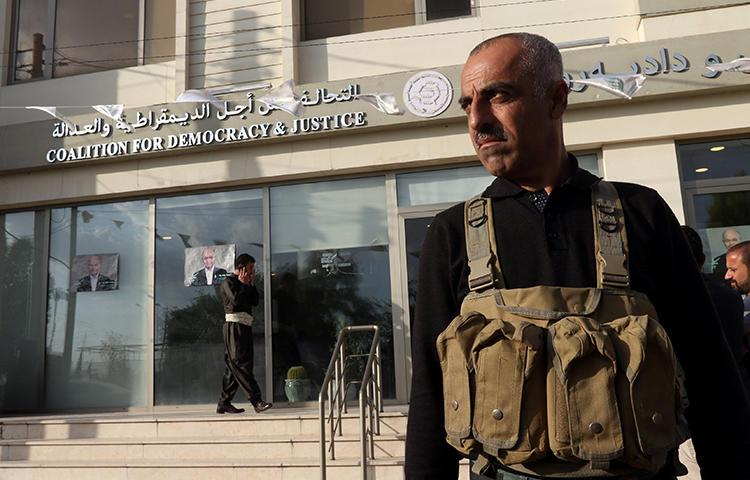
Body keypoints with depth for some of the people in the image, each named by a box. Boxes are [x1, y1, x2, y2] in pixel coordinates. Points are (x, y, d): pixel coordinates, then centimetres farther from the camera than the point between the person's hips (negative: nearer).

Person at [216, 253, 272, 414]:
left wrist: (252, 284, 11)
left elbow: (255, 302, 17)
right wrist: (243, 283, -4)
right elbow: (236, 300, -17)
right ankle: (257, 401, -19)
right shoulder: (228, 282, -1)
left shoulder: (244, 285, 26)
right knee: (241, 364, -12)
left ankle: (224, 403, 11)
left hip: (244, 327, 9)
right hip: (234, 326, -9)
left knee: (233, 366, 8)